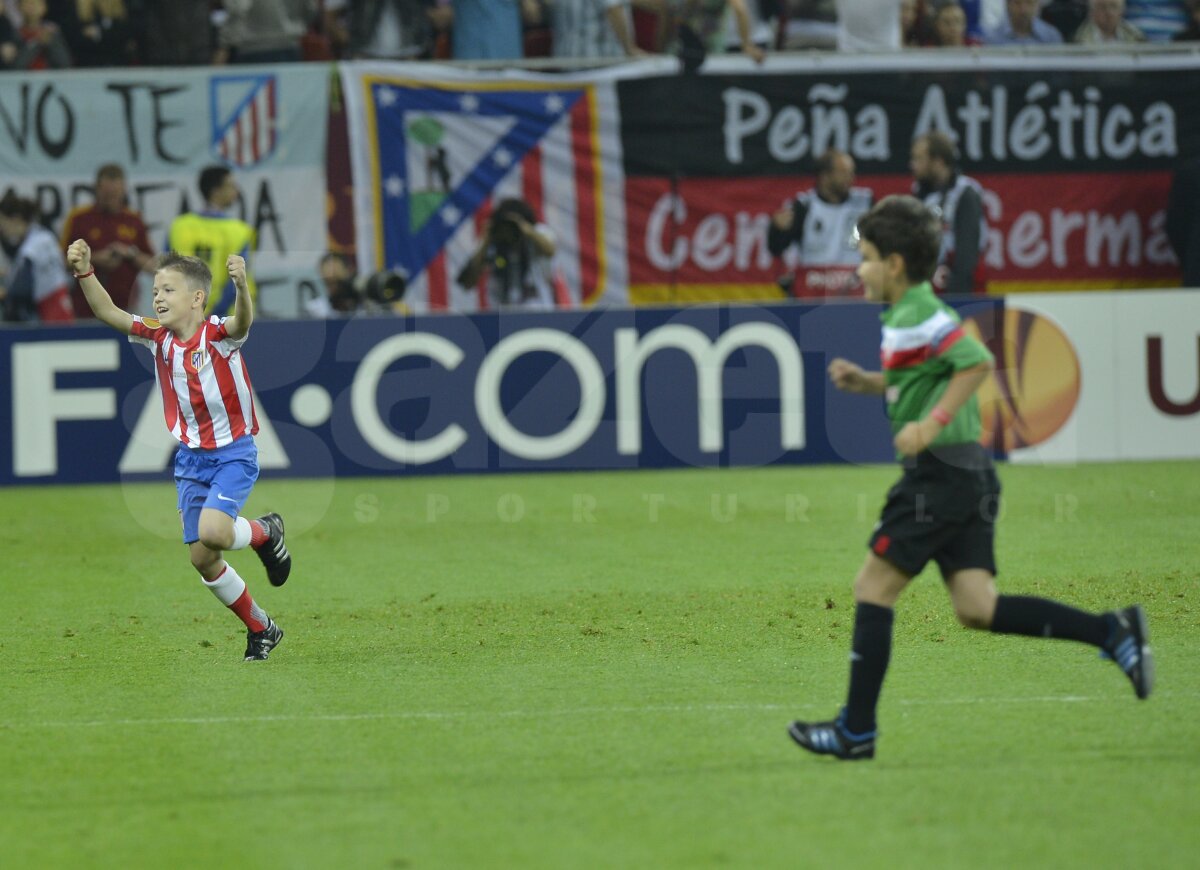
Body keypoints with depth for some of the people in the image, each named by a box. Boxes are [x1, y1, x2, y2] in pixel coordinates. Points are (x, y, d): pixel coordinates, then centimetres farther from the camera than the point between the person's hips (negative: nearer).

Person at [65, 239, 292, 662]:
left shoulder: (218, 334, -16)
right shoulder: (158, 337, -2)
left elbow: (242, 322, -38)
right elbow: (107, 312, -11)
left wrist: (242, 286, -59)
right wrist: (84, 272, -28)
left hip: (234, 452, -6)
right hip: (191, 456, 6)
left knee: (212, 531, -29)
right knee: (202, 559, 3)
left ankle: (265, 532, 6)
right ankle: (261, 629, 22)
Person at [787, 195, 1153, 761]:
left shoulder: (916, 317, -13)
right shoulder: (912, 314, 17)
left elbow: (977, 362, -24)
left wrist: (932, 423, -25)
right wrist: (866, 382, 18)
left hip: (941, 473, -10)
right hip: (966, 474, 10)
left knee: (872, 587, -3)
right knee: (976, 608, 3)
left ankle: (856, 730, 1)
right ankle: (1111, 632, -3)